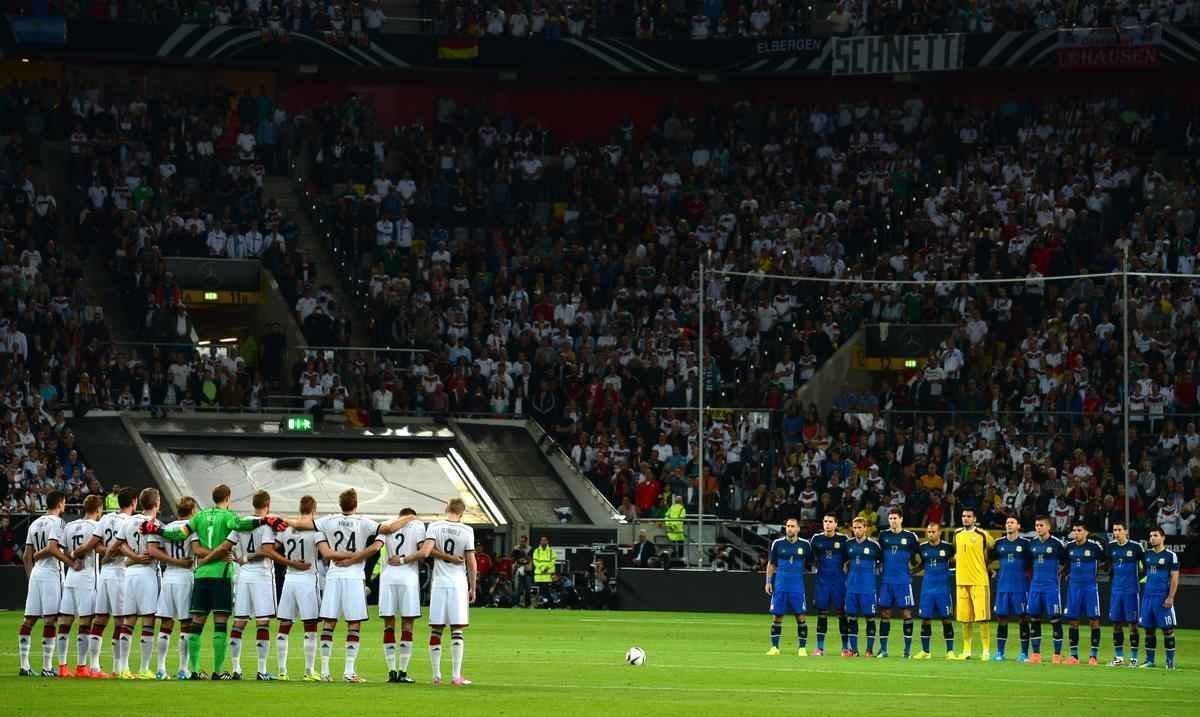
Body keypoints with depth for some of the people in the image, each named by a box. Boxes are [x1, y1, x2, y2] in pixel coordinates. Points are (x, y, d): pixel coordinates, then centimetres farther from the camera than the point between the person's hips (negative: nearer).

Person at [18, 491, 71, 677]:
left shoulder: (35, 524, 16)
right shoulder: (56, 522, -6)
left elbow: (27, 556, 17)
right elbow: (52, 548, -20)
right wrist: (72, 562, -16)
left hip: (35, 573, 8)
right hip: (51, 573, -8)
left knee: (29, 620, 5)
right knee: (49, 620, -7)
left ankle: (24, 665, 5)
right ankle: (47, 667, -10)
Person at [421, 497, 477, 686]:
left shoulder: (434, 527, -2)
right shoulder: (466, 531, -4)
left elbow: (425, 552, -17)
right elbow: (471, 562, -1)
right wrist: (472, 588, 5)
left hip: (439, 582, 1)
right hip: (458, 583, -1)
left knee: (436, 630, 7)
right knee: (457, 630, 0)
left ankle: (436, 675, 7)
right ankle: (456, 675, -4)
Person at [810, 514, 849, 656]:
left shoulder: (843, 539, -2)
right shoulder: (816, 539, 2)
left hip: (839, 579, -1)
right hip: (821, 580, 1)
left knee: (842, 612, -1)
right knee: (822, 613, 2)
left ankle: (846, 647, 5)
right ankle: (820, 648, 7)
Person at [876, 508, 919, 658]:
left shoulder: (910, 537, 0)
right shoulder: (883, 535, 7)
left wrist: (912, 569, 0)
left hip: (904, 581, -3)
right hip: (886, 580, 3)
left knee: (906, 613, -2)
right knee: (884, 613, 3)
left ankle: (908, 649, 5)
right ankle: (883, 649, 8)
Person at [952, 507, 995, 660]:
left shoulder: (982, 535, -5)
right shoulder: (957, 534, 10)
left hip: (979, 580, -5)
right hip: (961, 580, 5)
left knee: (982, 616, -7)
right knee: (964, 617, 7)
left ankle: (986, 650, -3)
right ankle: (966, 650, 14)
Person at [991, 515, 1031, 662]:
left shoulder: (1025, 543, -1)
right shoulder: (999, 543, 8)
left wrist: (1028, 573, -2)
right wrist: (994, 572, 12)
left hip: (1020, 587, -3)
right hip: (1003, 586, 3)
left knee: (1023, 618, -1)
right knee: (1002, 618, 2)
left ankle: (1024, 653, 4)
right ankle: (999, 652, 7)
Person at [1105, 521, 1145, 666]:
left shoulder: (1136, 547, -7)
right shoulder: (1111, 546, 6)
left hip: (1131, 590, -4)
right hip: (1116, 589, 4)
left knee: (1132, 623, -2)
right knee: (1116, 622, 5)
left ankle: (1134, 658, 3)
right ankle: (1119, 657, 13)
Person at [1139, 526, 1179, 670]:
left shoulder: (1170, 555, -5)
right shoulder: (1148, 554, 12)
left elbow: (1175, 578, -8)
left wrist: (1170, 597, -14)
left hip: (1163, 596, -6)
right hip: (1148, 595, 6)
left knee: (1167, 629, -4)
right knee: (1148, 629, 6)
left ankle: (1170, 661, 1)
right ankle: (1149, 660, 13)